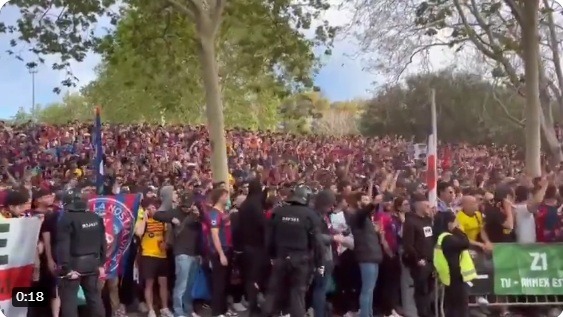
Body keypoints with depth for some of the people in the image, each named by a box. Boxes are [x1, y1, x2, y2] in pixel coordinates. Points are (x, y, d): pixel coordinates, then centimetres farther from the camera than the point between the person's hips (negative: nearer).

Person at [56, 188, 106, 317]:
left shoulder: (66, 219, -12)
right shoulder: (96, 218, 7)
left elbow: (63, 246, -19)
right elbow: (102, 243, 10)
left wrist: (67, 268, -17)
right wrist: (101, 264, 15)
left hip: (74, 264, -6)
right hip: (92, 263, 6)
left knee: (68, 298, 3)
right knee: (94, 295, 17)